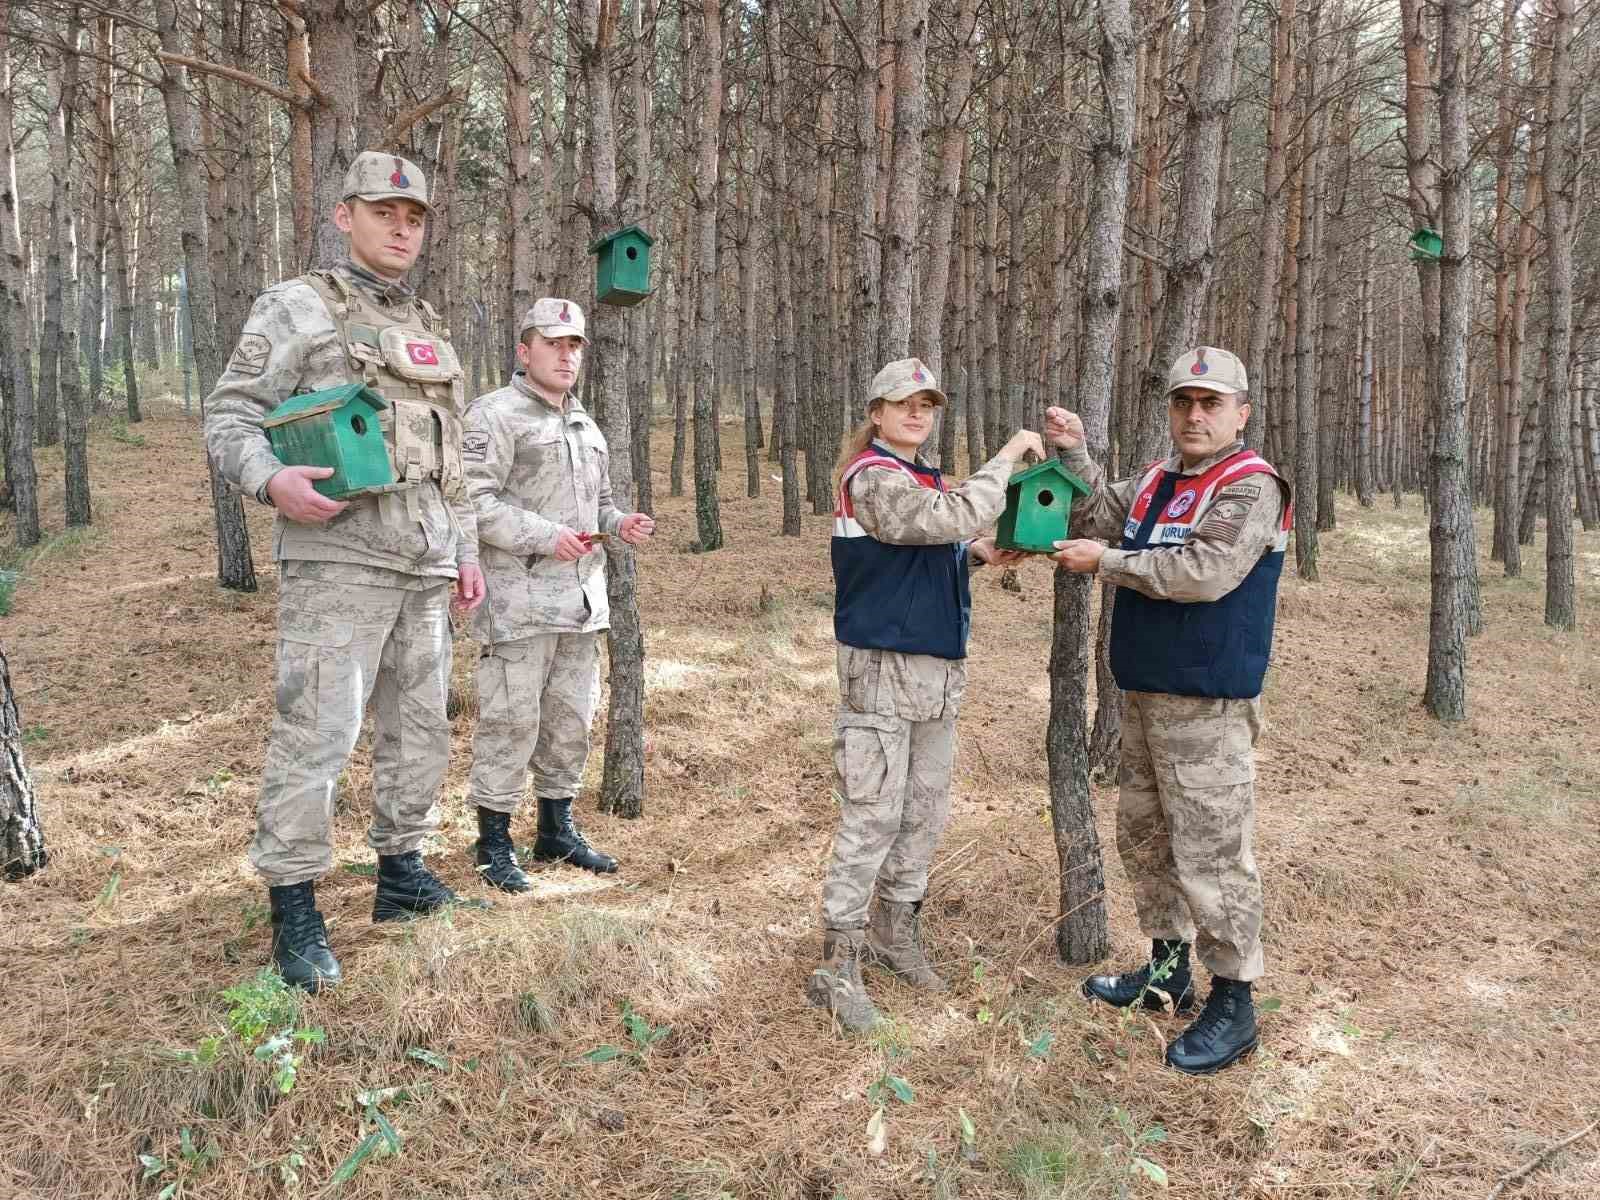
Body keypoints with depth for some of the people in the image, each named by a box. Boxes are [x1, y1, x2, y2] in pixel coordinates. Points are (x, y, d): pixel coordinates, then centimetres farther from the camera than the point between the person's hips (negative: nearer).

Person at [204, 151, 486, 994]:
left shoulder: (430, 330, 20)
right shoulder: (294, 309, 1)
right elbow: (228, 418, -4)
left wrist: (467, 551, 18)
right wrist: (273, 482, -24)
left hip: (425, 567, 7)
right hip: (338, 558, -7)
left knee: (419, 727, 11)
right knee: (316, 733, -9)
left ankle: (402, 873, 25)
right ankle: (294, 910, 0)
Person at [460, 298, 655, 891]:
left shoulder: (585, 424, 20)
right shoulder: (495, 413, -6)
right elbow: (473, 499, -16)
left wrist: (621, 523, 7)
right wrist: (545, 537, -22)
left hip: (581, 598, 8)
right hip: (520, 599, -8)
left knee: (570, 718, 14)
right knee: (510, 720, -4)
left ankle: (557, 830, 27)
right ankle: (493, 841, 9)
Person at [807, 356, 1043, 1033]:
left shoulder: (923, 480, 16)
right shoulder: (873, 477, -13)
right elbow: (954, 518, -26)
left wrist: (977, 554, 6)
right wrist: (1008, 455, -17)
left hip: (939, 667, 9)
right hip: (883, 666, -9)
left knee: (925, 809, 14)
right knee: (872, 815, -7)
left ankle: (896, 930, 29)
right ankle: (839, 965, 2)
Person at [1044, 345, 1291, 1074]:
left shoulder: (1250, 488, -13)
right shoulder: (1154, 482, 12)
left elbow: (1204, 571, -25)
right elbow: (1094, 519, 7)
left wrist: (1106, 562, -18)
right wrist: (1073, 454, -5)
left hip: (1207, 707, -9)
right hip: (1143, 695, 9)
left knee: (1210, 854, -4)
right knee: (1143, 837, 18)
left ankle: (1233, 1005, 10)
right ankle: (1167, 971, 34)